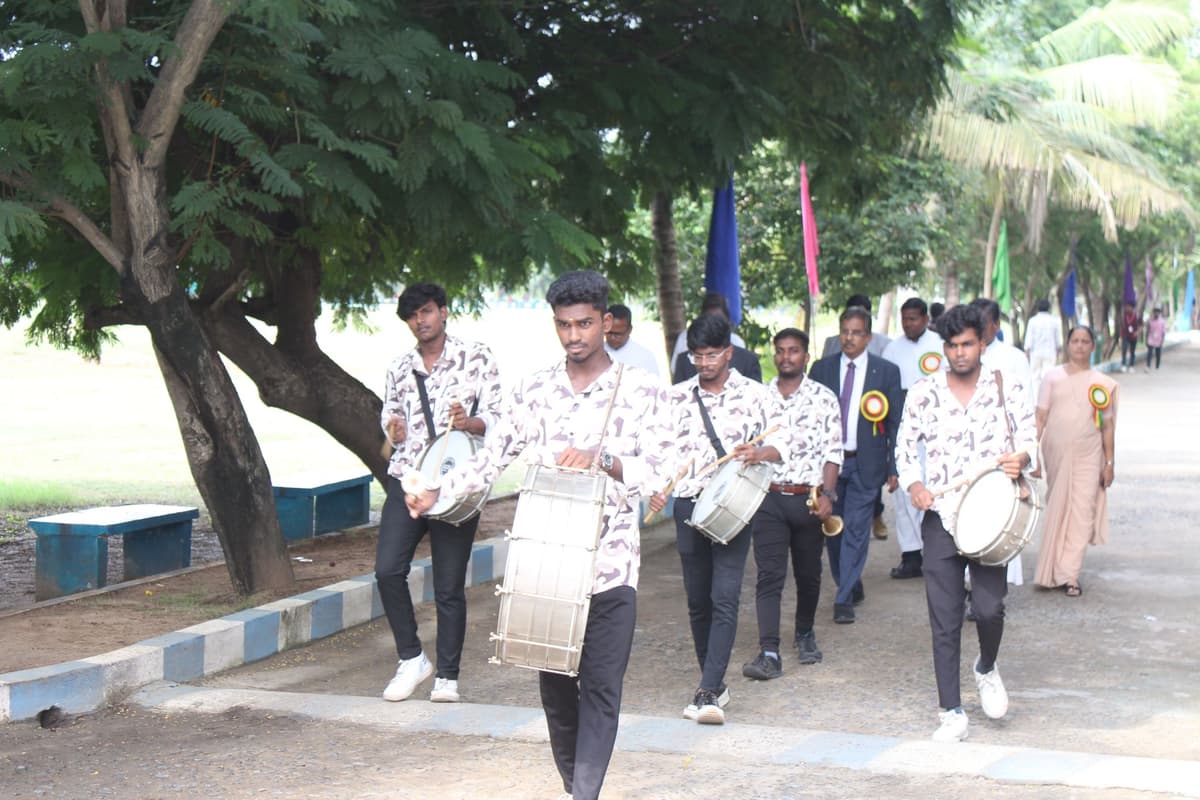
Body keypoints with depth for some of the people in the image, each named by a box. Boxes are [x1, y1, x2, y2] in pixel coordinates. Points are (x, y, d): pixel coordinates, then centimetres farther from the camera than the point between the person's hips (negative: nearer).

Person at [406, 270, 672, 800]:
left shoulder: (642, 391, -1)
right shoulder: (536, 390, 8)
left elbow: (657, 473, -9)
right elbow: (493, 456, 10)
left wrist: (603, 459, -26)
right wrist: (436, 492, -3)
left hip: (610, 564, -3)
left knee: (600, 686, -5)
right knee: (554, 682, 10)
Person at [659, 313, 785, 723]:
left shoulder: (755, 394, 2)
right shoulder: (677, 398, 10)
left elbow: (781, 440, 0)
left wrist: (760, 453, -22)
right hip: (688, 504, 4)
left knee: (724, 598, -12)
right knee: (697, 601, 8)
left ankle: (709, 693, -17)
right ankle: (715, 684, 21)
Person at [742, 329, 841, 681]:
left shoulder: (823, 398, 2)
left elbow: (833, 451, -1)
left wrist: (827, 493, -12)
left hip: (809, 498, 0)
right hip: (768, 497, 0)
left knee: (808, 573, 12)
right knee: (769, 575, -9)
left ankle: (805, 633, 36)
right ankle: (769, 653, -14)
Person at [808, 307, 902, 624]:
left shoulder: (887, 372, 2)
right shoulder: (822, 369, 6)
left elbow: (895, 423, 3)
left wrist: (893, 468, -1)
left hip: (865, 463, -3)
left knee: (856, 530, -6)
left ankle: (844, 600, -4)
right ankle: (852, 586, 27)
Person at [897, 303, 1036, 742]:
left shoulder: (1008, 390, 5)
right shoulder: (923, 393, 6)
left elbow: (1030, 440, 7)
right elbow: (905, 446, 11)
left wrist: (1020, 458, -16)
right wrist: (913, 483, -8)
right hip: (940, 516, 1)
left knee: (989, 606, -12)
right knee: (944, 620, 0)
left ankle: (987, 669, 21)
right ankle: (952, 713, 8)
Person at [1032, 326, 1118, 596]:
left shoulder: (1103, 383, 6)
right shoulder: (1053, 377, 5)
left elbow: (1107, 426, 9)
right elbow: (1040, 417, 3)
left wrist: (1109, 462, 6)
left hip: (1087, 456, 0)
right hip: (1056, 453, 0)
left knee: (1081, 513, -8)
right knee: (1056, 511, 6)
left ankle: (1068, 574, -6)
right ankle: (1062, 571, 20)